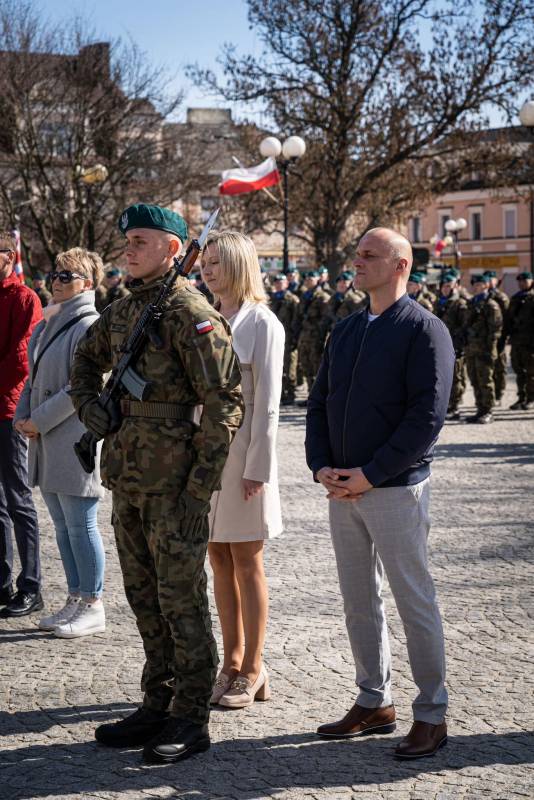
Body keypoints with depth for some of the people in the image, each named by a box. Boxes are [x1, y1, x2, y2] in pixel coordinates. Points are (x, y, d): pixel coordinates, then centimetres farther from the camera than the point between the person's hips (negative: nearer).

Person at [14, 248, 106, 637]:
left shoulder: (90, 326, -12)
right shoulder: (48, 325, 15)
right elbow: (35, 378, 20)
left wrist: (39, 421, -15)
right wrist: (22, 417, 3)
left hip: (75, 442, -9)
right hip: (47, 443, 9)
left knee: (80, 526, -2)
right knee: (63, 525, 14)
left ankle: (92, 606, 7)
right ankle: (75, 600, 23)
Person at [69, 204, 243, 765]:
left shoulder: (190, 313, -13)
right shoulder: (123, 310, 11)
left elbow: (224, 402, -17)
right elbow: (85, 361, 31)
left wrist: (201, 486, -18)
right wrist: (89, 409, 12)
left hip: (174, 485, -8)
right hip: (127, 480, 8)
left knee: (181, 601, 0)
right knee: (144, 598, 15)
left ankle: (191, 720, 10)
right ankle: (157, 706, 27)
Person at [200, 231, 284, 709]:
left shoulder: (261, 322, -9)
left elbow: (267, 401, -12)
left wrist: (257, 467, -16)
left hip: (243, 449, -6)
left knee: (247, 563, 2)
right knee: (220, 561, 11)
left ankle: (253, 670, 12)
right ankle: (233, 663, 22)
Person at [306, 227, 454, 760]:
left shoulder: (425, 331, -8)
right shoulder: (344, 331, 14)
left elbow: (427, 416, -16)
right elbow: (319, 403, 15)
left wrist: (369, 474, -18)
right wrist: (321, 467, -1)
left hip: (396, 489, -7)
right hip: (342, 491, 7)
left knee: (414, 602, 0)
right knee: (358, 602, 13)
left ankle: (431, 715, 10)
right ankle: (373, 703, 25)